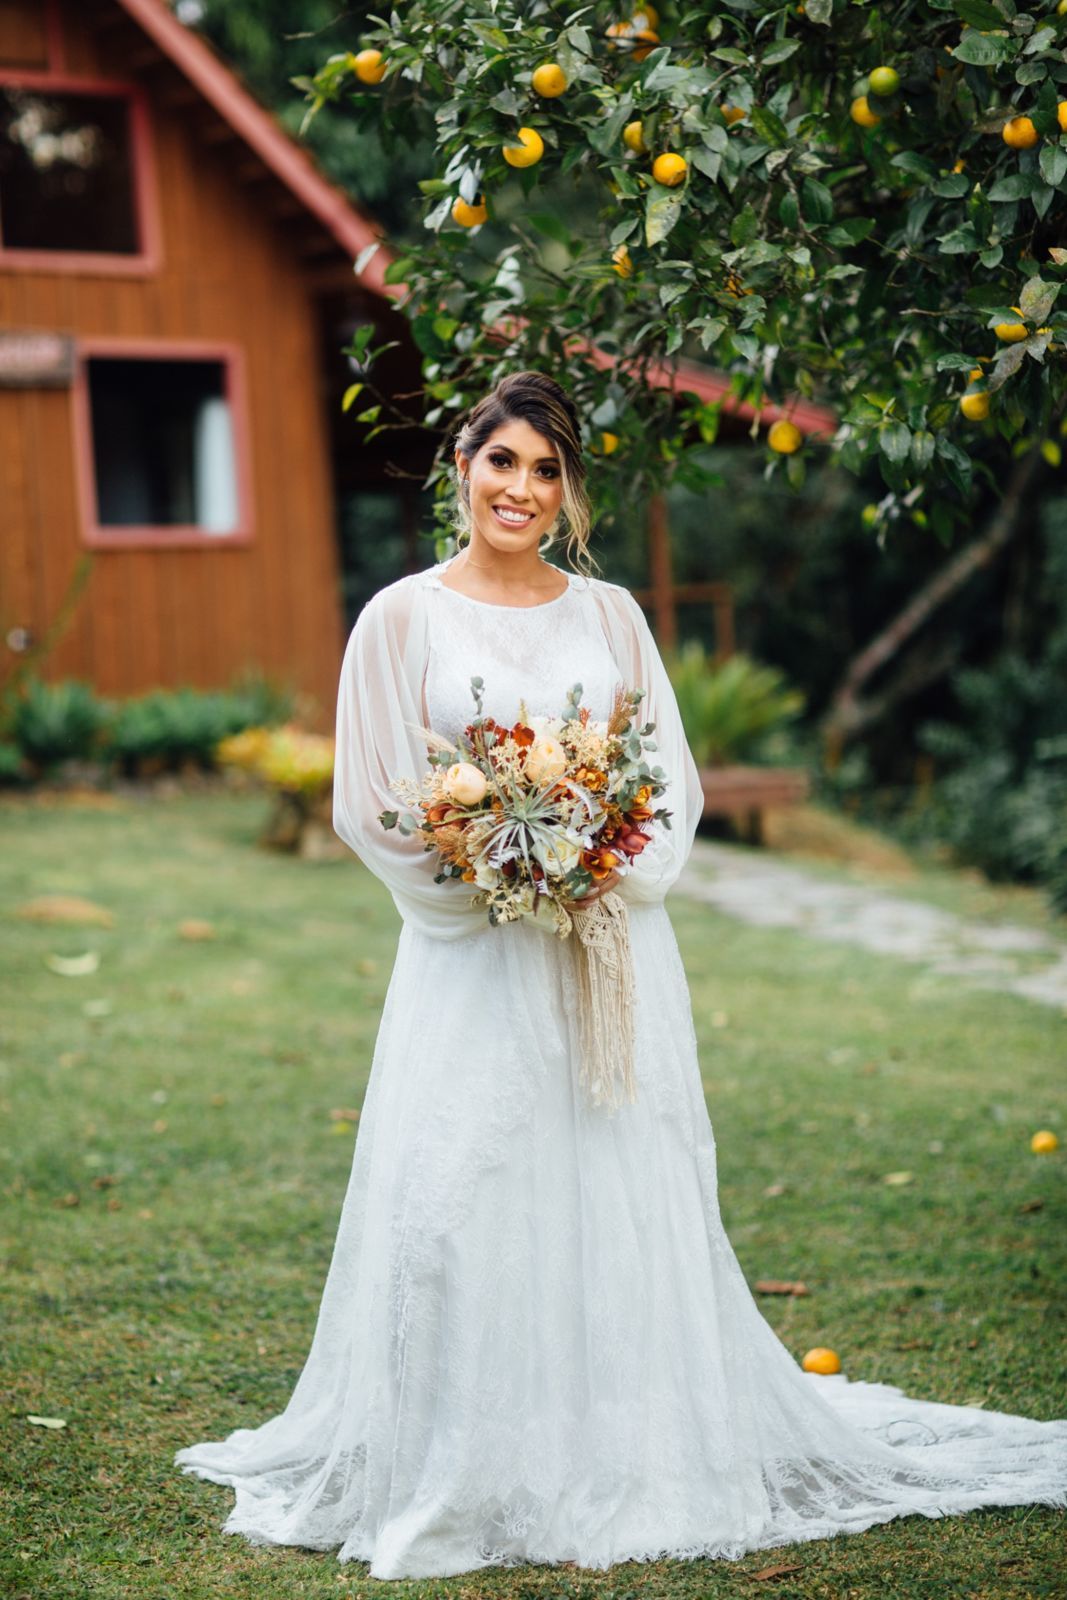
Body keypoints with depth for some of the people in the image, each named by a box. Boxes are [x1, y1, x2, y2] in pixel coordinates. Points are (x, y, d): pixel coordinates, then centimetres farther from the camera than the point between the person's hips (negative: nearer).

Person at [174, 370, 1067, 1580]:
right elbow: (370, 803, 1)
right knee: (463, 1200, -6)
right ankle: (465, 1470, 8)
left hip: (612, 950, 2)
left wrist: (615, 869, -9)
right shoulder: (403, 617, 3)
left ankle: (621, 1461, 16)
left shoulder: (609, 614, 10)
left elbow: (672, 777, 10)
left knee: (623, 1198, 3)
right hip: (471, 959, -2)